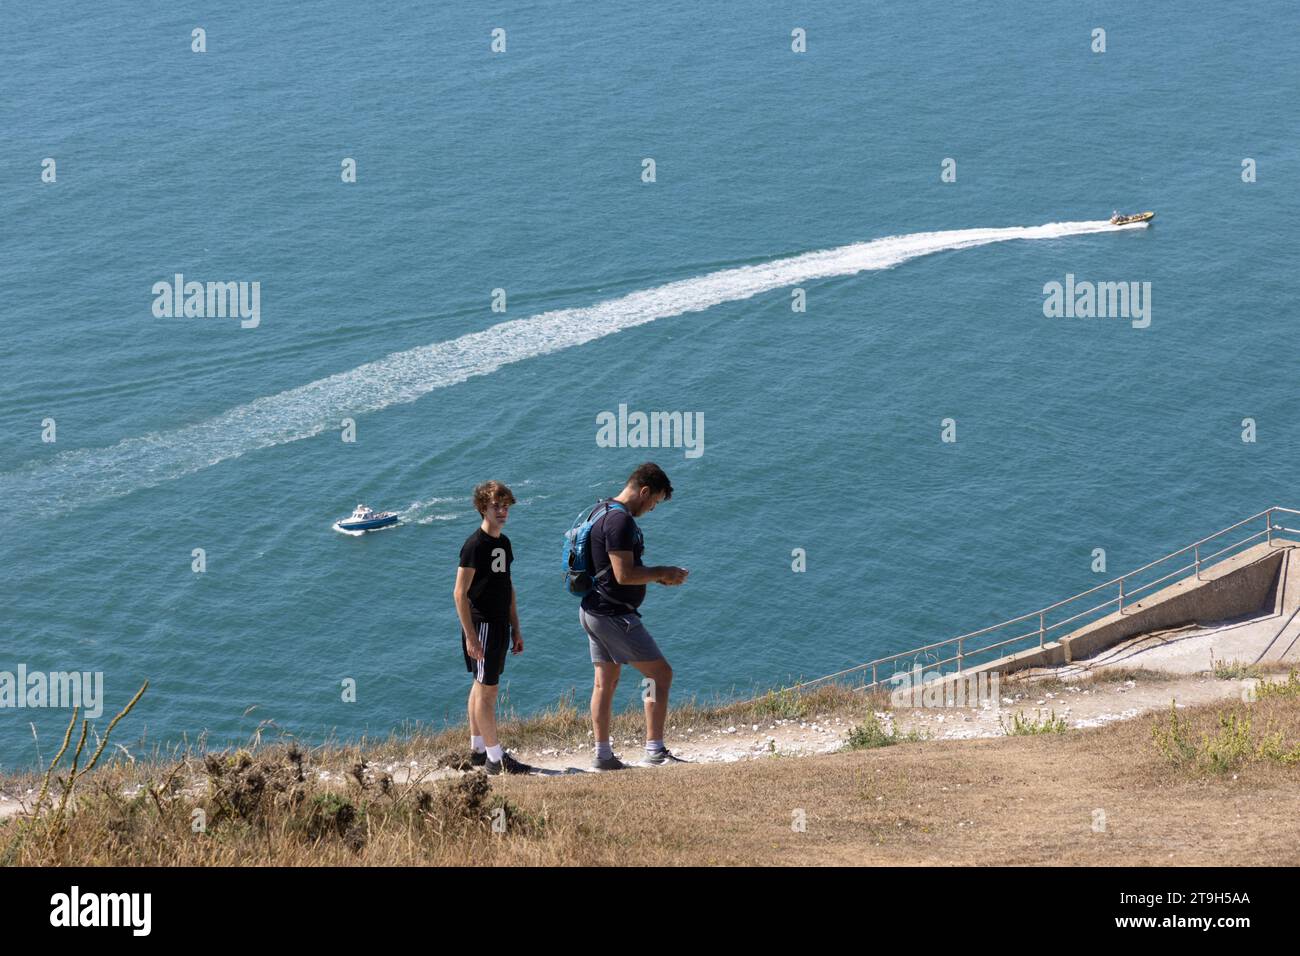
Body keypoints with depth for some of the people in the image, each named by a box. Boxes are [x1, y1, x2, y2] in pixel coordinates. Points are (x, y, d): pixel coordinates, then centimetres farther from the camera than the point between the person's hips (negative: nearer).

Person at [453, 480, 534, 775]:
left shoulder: (503, 543, 12)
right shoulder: (474, 545, -15)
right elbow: (461, 593, -17)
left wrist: (515, 629, 19)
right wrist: (471, 636, -21)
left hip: (499, 626, 9)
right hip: (481, 625, -9)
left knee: (482, 687, 15)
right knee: (486, 690, -6)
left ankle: (477, 750, 23)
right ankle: (495, 759, -6)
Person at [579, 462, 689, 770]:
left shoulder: (603, 511, 13)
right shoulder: (620, 520, -20)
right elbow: (624, 575, -24)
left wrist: (656, 576, 13)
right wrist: (662, 573, -11)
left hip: (594, 611, 10)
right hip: (614, 614, -10)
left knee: (605, 682, 13)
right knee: (660, 673, -4)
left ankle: (603, 755, 15)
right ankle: (655, 751, -5)